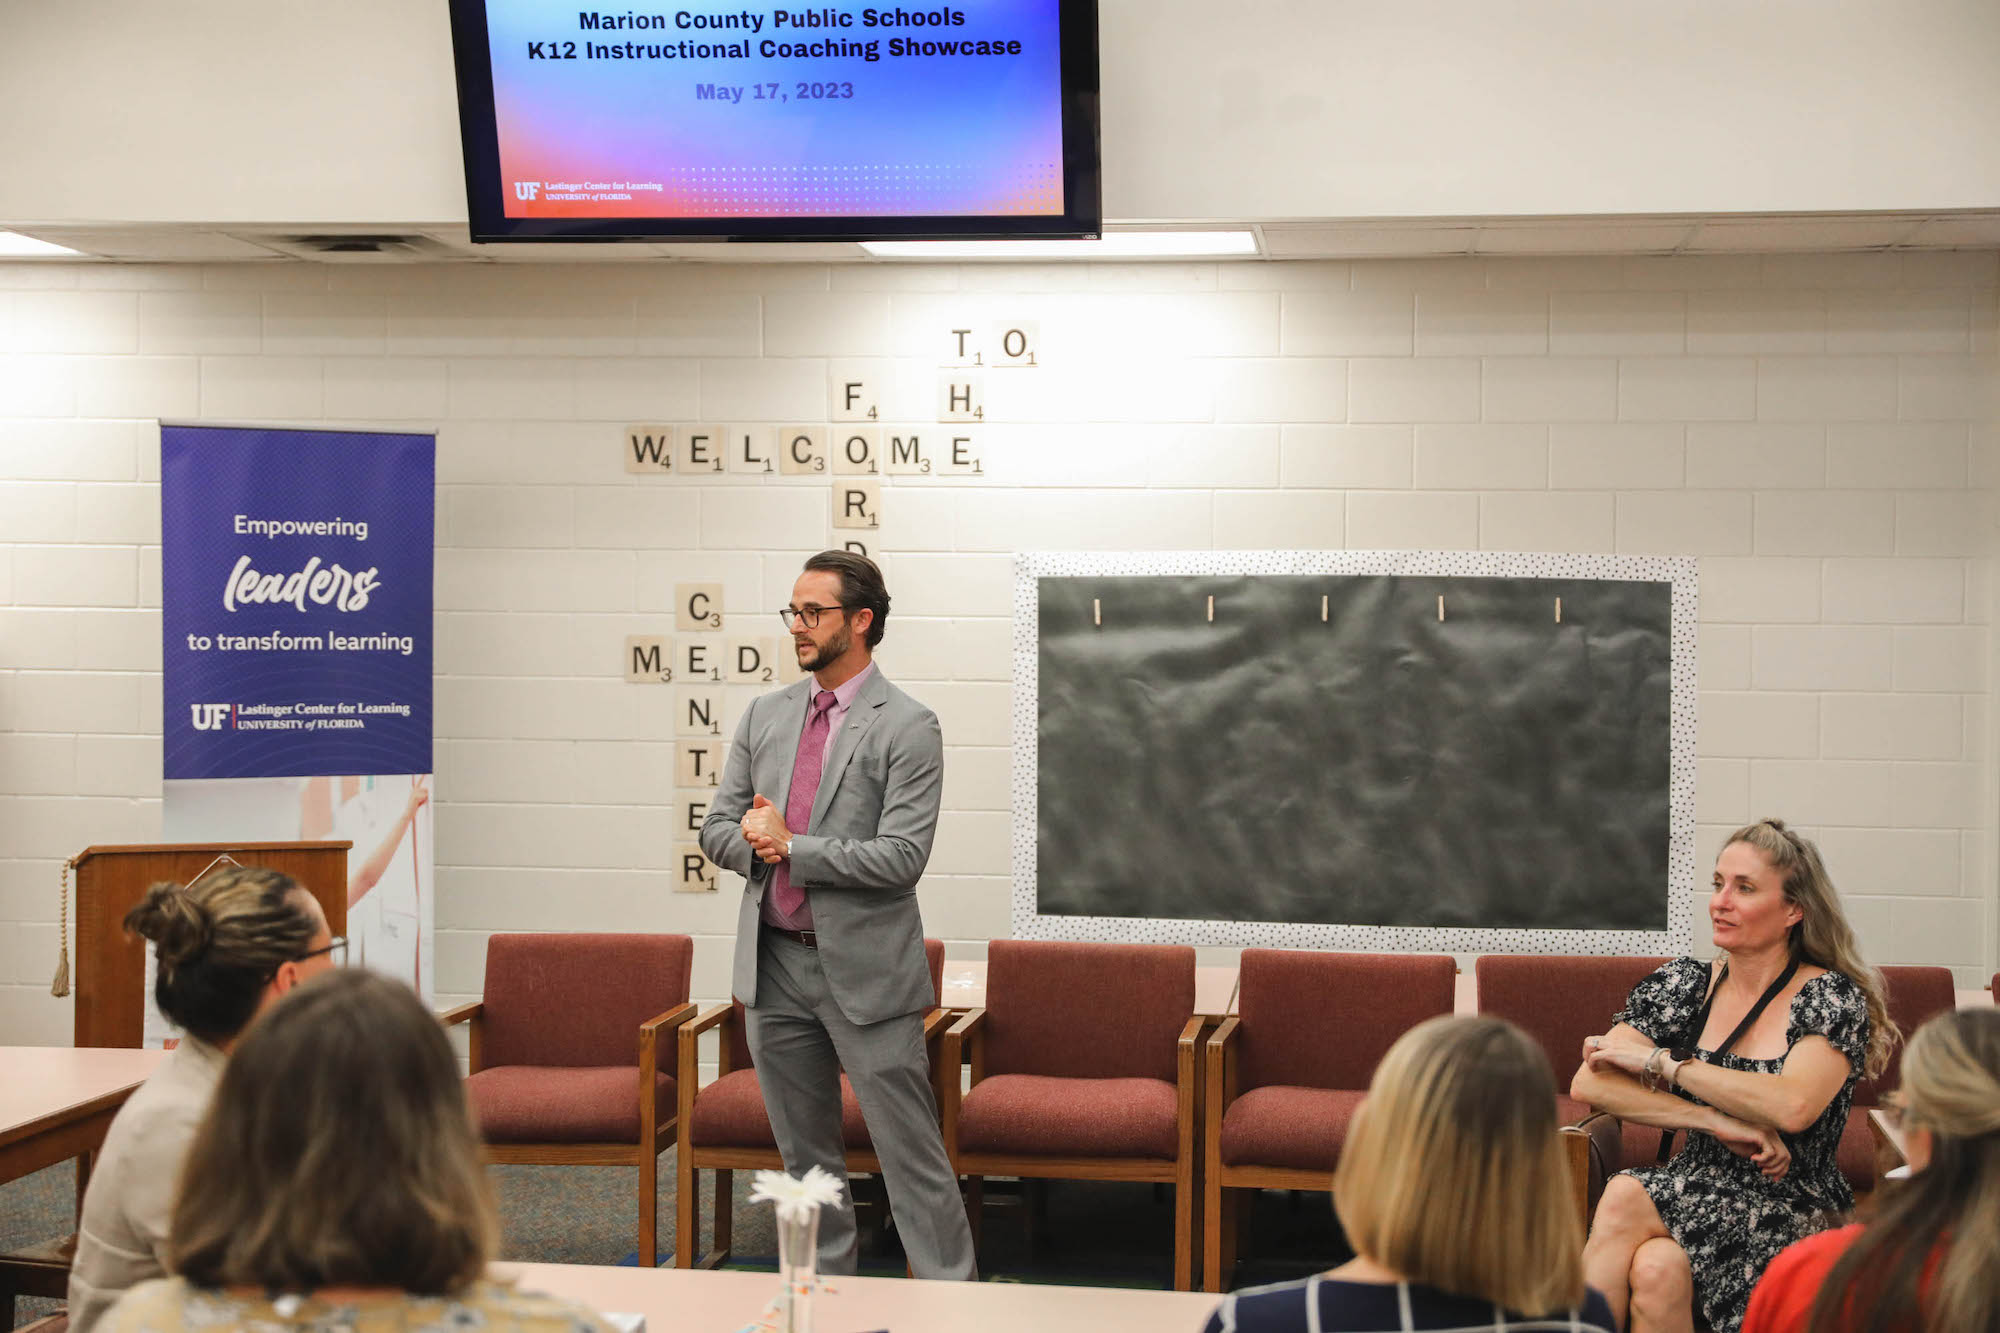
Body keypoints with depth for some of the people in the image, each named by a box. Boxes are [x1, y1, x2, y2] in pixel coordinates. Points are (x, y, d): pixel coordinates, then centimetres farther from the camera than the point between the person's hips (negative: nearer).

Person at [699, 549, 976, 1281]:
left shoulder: (907, 727, -9)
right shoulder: (766, 715, 10)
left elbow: (901, 858, -16)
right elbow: (717, 828, 11)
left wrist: (791, 846, -14)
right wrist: (757, 844, -12)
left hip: (863, 970, -6)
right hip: (775, 965, 6)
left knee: (910, 1154, -3)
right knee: (805, 1155, 16)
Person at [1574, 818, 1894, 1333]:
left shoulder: (1832, 998, -3)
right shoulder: (1686, 984, 7)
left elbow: (1792, 1107, -22)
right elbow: (1587, 1083, -4)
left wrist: (1659, 1060, -14)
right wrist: (1717, 1121, -14)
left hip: (1793, 1217, -3)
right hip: (1697, 1197, 3)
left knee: (1624, 1199, -30)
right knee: (1656, 1269, -33)